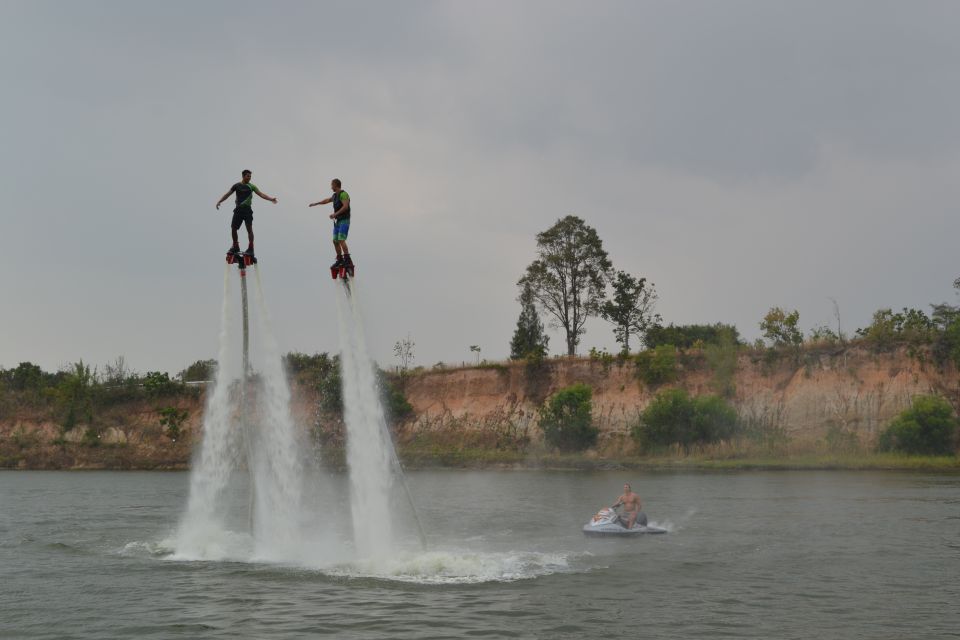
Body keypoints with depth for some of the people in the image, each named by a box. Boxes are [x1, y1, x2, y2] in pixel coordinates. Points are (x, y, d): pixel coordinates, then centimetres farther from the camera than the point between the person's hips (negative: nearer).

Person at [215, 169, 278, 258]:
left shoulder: (251, 186, 4)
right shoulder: (237, 186, 8)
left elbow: (261, 194, -4)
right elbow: (228, 194, 10)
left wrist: (271, 198, -17)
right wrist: (220, 201, 0)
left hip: (247, 210, -2)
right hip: (238, 209, 2)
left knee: (249, 229, -9)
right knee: (233, 228, 3)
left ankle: (251, 249, -7)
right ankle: (235, 247, 19)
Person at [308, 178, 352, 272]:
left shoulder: (343, 194, -14)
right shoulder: (335, 195, 15)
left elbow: (345, 206, -25)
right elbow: (327, 200, 33)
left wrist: (335, 214, -25)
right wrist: (316, 203, 42)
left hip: (344, 221, -9)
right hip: (338, 222, 9)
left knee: (341, 240, -19)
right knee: (335, 241, 8)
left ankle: (348, 261, -21)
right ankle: (339, 260, 16)